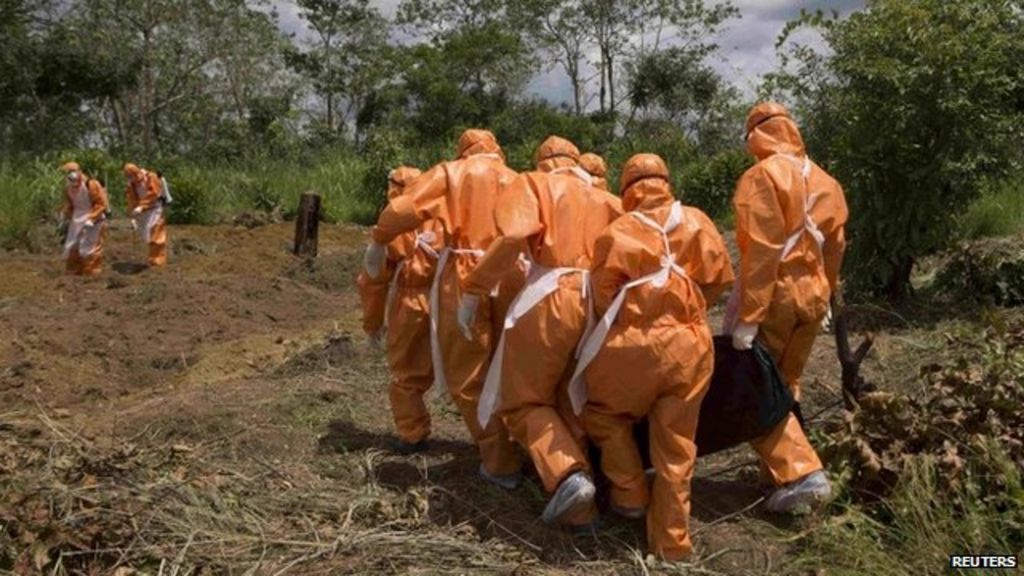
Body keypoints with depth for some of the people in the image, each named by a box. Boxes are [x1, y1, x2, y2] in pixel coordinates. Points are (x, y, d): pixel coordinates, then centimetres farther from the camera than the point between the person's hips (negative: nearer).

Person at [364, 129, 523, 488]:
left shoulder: (451, 172, 9)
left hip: (465, 277, -4)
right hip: (511, 277, 4)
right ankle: (520, 448, 29)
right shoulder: (517, 180, 18)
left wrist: (378, 242, 14)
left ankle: (500, 462, 9)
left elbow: (402, 210, 0)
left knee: (469, 376, 6)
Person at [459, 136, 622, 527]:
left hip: (551, 299, -5)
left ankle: (569, 476, -14)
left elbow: (513, 235, -10)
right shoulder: (605, 199, 23)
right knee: (573, 406, 16)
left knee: (524, 401, 6)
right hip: (599, 305, 5)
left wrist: (472, 290, -8)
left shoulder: (534, 183, 9)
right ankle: (579, 508, 15)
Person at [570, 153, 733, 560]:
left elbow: (603, 294, -3)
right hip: (691, 345, 3)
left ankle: (630, 495, 21)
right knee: (676, 446, 12)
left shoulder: (618, 231, -6)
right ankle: (672, 542, 22)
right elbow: (719, 278, 8)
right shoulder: (697, 222, 2)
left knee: (604, 414, 24)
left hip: (635, 344, -3)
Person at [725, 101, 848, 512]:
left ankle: (800, 474, -7)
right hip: (812, 296, 7)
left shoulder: (762, 175, -12)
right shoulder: (826, 181, 10)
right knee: (785, 384, 19)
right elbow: (834, 249, 13)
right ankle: (790, 467, 28)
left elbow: (762, 250, -19)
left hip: (773, 294, -7)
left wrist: (747, 317, -20)